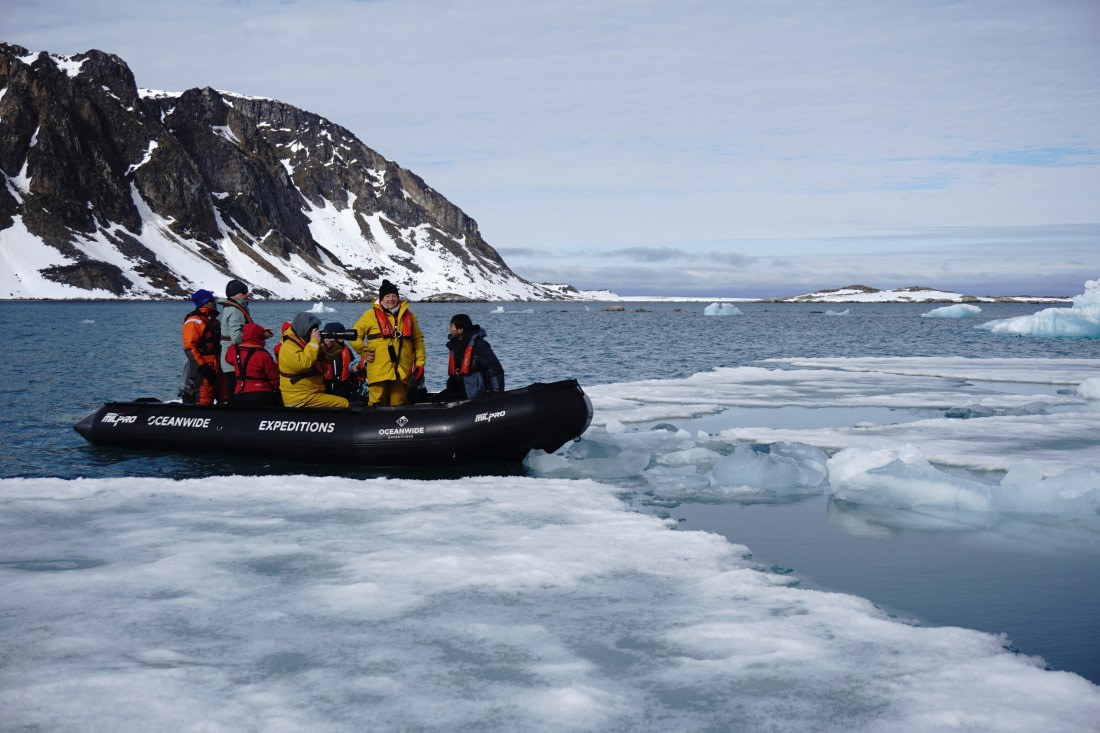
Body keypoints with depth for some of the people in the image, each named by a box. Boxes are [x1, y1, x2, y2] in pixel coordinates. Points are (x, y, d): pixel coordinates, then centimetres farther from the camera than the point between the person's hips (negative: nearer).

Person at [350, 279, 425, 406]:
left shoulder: (408, 315, 15)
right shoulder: (371, 315, 4)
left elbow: (418, 339, 18)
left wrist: (420, 362, 10)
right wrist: (365, 352, 1)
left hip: (402, 371, 3)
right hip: (379, 371, -3)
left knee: (399, 404, 8)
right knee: (377, 406, -6)